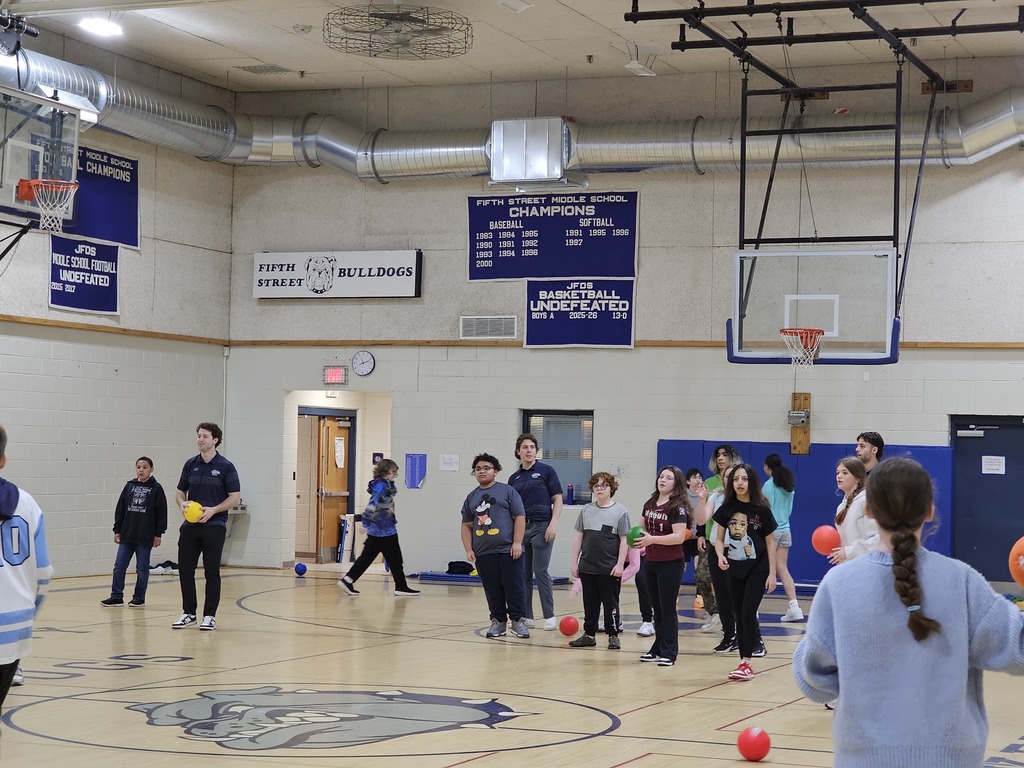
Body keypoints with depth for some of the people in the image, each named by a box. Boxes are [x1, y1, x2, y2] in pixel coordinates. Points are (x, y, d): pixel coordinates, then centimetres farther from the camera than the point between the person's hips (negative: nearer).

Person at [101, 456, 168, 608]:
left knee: (142, 569, 5)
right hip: (127, 535, 3)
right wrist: (117, 530, 6)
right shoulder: (129, 486, 7)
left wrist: (158, 534, -6)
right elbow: (120, 509, 10)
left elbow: (161, 513, -3)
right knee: (119, 566, 2)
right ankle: (116, 596, 8)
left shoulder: (156, 488, -2)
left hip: (145, 537, -3)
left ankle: (139, 598, 14)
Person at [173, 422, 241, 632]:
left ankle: (209, 616, 8)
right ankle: (189, 613, 15)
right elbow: (180, 491, 16)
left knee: (212, 571, 0)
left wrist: (213, 510, -17)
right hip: (190, 526, 4)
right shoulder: (190, 465, 9)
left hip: (214, 526, -4)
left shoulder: (226, 467, -5)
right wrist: (182, 503, -7)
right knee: (185, 569, 3)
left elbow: (235, 497, -6)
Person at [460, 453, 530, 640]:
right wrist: (468, 549, 5)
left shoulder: (507, 491, 3)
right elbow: (467, 525, 16)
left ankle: (518, 621, 2)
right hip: (483, 553, 4)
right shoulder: (471, 497, 15)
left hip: (508, 550, -4)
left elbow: (519, 517, -1)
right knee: (492, 589, 6)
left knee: (514, 587, -4)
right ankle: (498, 621, 14)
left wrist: (517, 543, -10)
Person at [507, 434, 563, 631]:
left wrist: (553, 523, -11)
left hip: (541, 526, -5)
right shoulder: (514, 478, 13)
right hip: (520, 527, 5)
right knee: (523, 573, 5)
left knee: (540, 571, -9)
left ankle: (549, 616, -3)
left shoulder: (546, 471, 1)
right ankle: (526, 616, 11)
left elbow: (557, 498, -1)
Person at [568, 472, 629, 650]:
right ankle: (589, 635, 18)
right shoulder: (586, 510, 8)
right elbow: (578, 536, 11)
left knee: (610, 604, 4)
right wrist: (574, 562, 7)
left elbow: (624, 539, -6)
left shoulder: (620, 511, -3)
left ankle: (613, 635, 13)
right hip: (587, 567, 4)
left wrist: (620, 564, -11)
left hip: (609, 568, -4)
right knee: (590, 604, 11)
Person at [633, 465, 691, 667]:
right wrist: (638, 539, 4)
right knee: (657, 608, 14)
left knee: (668, 608, -3)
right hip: (650, 562, 7)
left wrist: (652, 539, -26)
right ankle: (658, 648, 22)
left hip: (670, 564, -7)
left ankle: (669, 652, 2)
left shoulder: (677, 507, -12)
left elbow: (679, 536, -21)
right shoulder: (650, 505, 9)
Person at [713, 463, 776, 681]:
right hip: (734, 568, 4)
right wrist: (720, 556, -15)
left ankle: (746, 662, -5)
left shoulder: (761, 509, -8)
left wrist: (772, 573, -5)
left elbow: (770, 542, -3)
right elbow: (719, 539, 6)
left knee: (748, 613, -10)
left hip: (757, 568, -4)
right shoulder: (727, 508, 0)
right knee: (739, 615, 5)